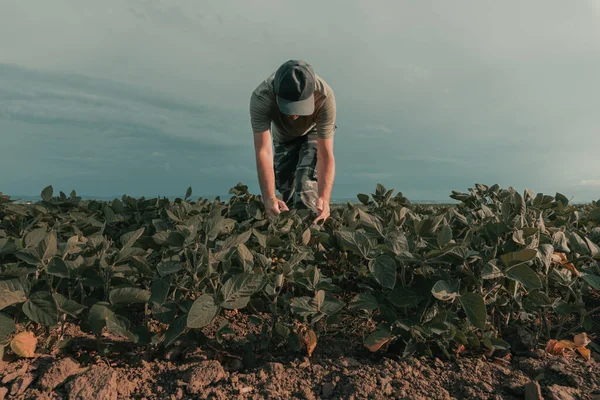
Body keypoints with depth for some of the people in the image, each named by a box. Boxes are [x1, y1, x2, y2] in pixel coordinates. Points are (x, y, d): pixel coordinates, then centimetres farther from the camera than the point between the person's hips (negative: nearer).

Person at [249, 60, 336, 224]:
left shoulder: (325, 97, -42)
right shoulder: (260, 98, -41)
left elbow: (325, 155, -41)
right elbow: (263, 152, -44)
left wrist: (324, 199, -56)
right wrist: (269, 199, -57)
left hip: (315, 132, -2)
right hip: (282, 136, 2)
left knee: (307, 185, -22)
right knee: (286, 188, 5)